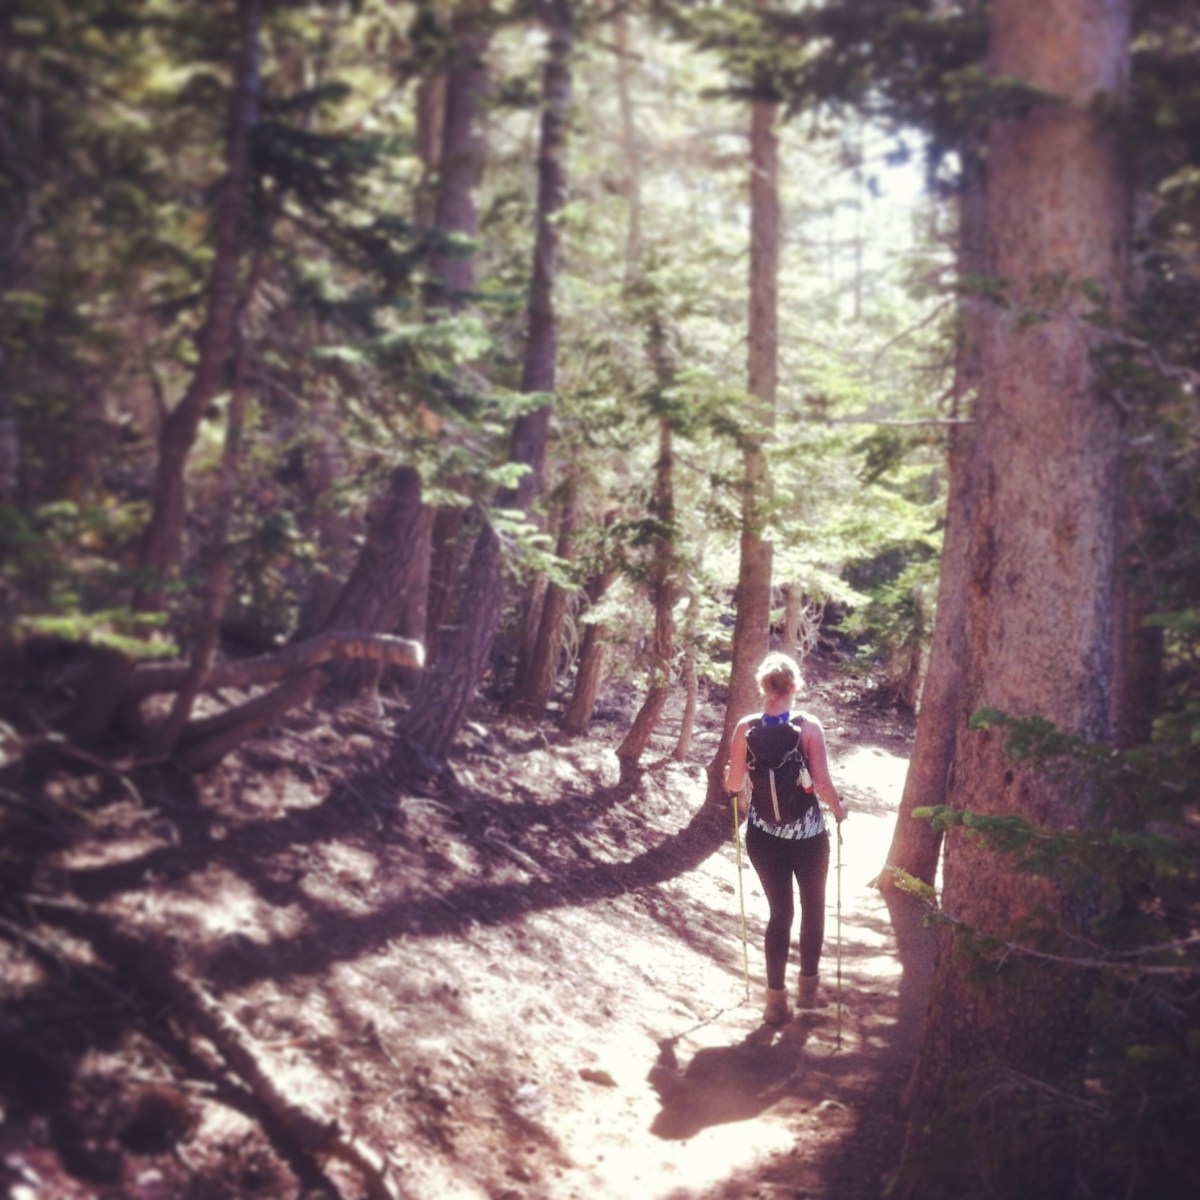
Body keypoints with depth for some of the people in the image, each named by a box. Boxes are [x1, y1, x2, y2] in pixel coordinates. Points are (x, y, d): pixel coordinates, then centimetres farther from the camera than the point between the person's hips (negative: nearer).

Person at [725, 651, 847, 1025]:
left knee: (780, 911, 13)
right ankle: (808, 988, 30)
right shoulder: (809, 726, -14)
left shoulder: (746, 728, -8)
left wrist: (734, 787, 18)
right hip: (807, 833, -2)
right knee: (813, 906, 20)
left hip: (763, 833, 2)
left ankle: (776, 998, 15)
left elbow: (733, 784, -5)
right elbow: (822, 783, -18)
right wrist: (837, 807, 1)